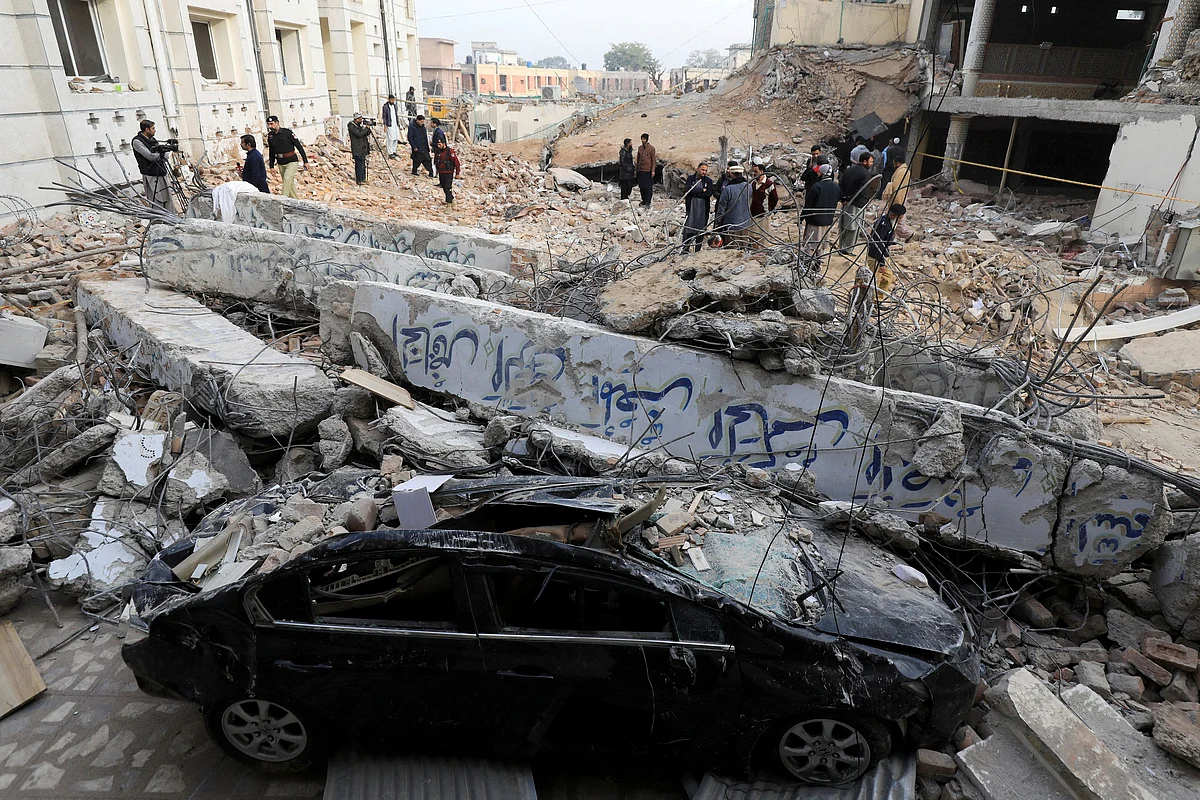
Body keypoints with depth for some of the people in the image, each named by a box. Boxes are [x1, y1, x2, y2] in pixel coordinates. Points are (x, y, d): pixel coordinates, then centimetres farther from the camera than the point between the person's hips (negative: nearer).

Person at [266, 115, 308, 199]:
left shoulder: (287, 132, -12)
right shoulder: (270, 136, 4)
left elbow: (299, 146, -9)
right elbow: (271, 152, 15)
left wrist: (305, 161, -11)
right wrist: (272, 166, 13)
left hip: (292, 162, -5)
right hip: (281, 164, 6)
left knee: (287, 179, -22)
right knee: (290, 183, 9)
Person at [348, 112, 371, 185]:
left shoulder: (361, 124, 12)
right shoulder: (351, 126, -12)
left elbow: (366, 134, 14)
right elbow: (359, 134, -22)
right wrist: (366, 128, -16)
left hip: (363, 148, 8)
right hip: (357, 148, -8)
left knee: (363, 164, 11)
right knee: (359, 164, -7)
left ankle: (363, 178, 20)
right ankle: (359, 180, -3)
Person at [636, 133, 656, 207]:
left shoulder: (651, 148, -5)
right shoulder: (640, 148, 10)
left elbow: (653, 160, -6)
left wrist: (653, 171, -11)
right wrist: (637, 169, 16)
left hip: (648, 170, -5)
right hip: (641, 170, 5)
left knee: (648, 187, -3)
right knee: (641, 186, 9)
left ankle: (647, 203, 0)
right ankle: (644, 200, 22)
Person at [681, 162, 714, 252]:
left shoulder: (708, 181, 7)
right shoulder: (691, 179, 6)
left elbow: (709, 193, -7)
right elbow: (686, 190, -11)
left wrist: (695, 192, -8)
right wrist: (702, 191, -10)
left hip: (703, 208, 1)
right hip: (691, 207, -1)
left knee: (700, 230, 4)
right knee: (688, 229, -3)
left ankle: (698, 250, 12)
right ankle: (685, 249, 6)